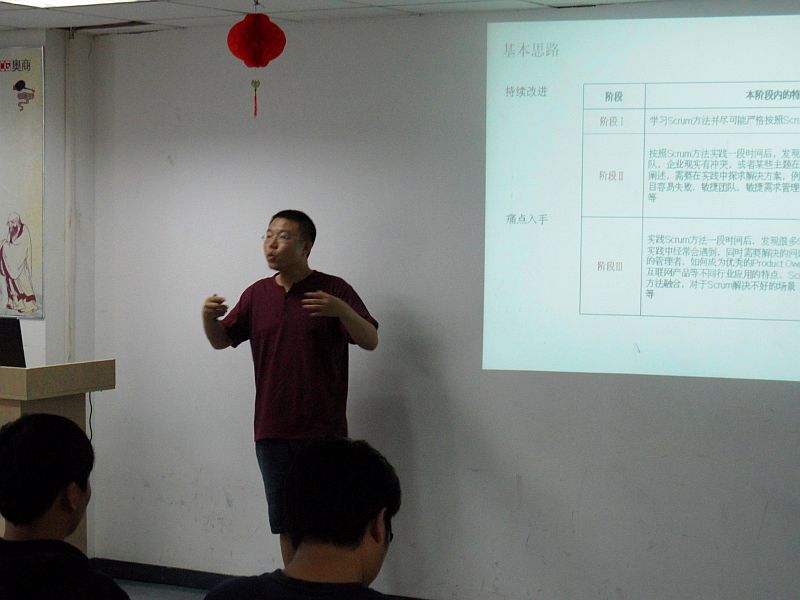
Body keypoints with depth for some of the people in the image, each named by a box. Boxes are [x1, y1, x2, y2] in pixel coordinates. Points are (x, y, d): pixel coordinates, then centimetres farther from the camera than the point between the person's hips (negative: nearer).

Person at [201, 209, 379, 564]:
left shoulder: (333, 290, -4)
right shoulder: (257, 294, 11)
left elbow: (370, 341, -12)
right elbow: (221, 340, 14)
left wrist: (341, 310, -32)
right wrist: (208, 318, -9)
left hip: (322, 431, -5)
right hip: (272, 431, 5)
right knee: (285, 522, 11)